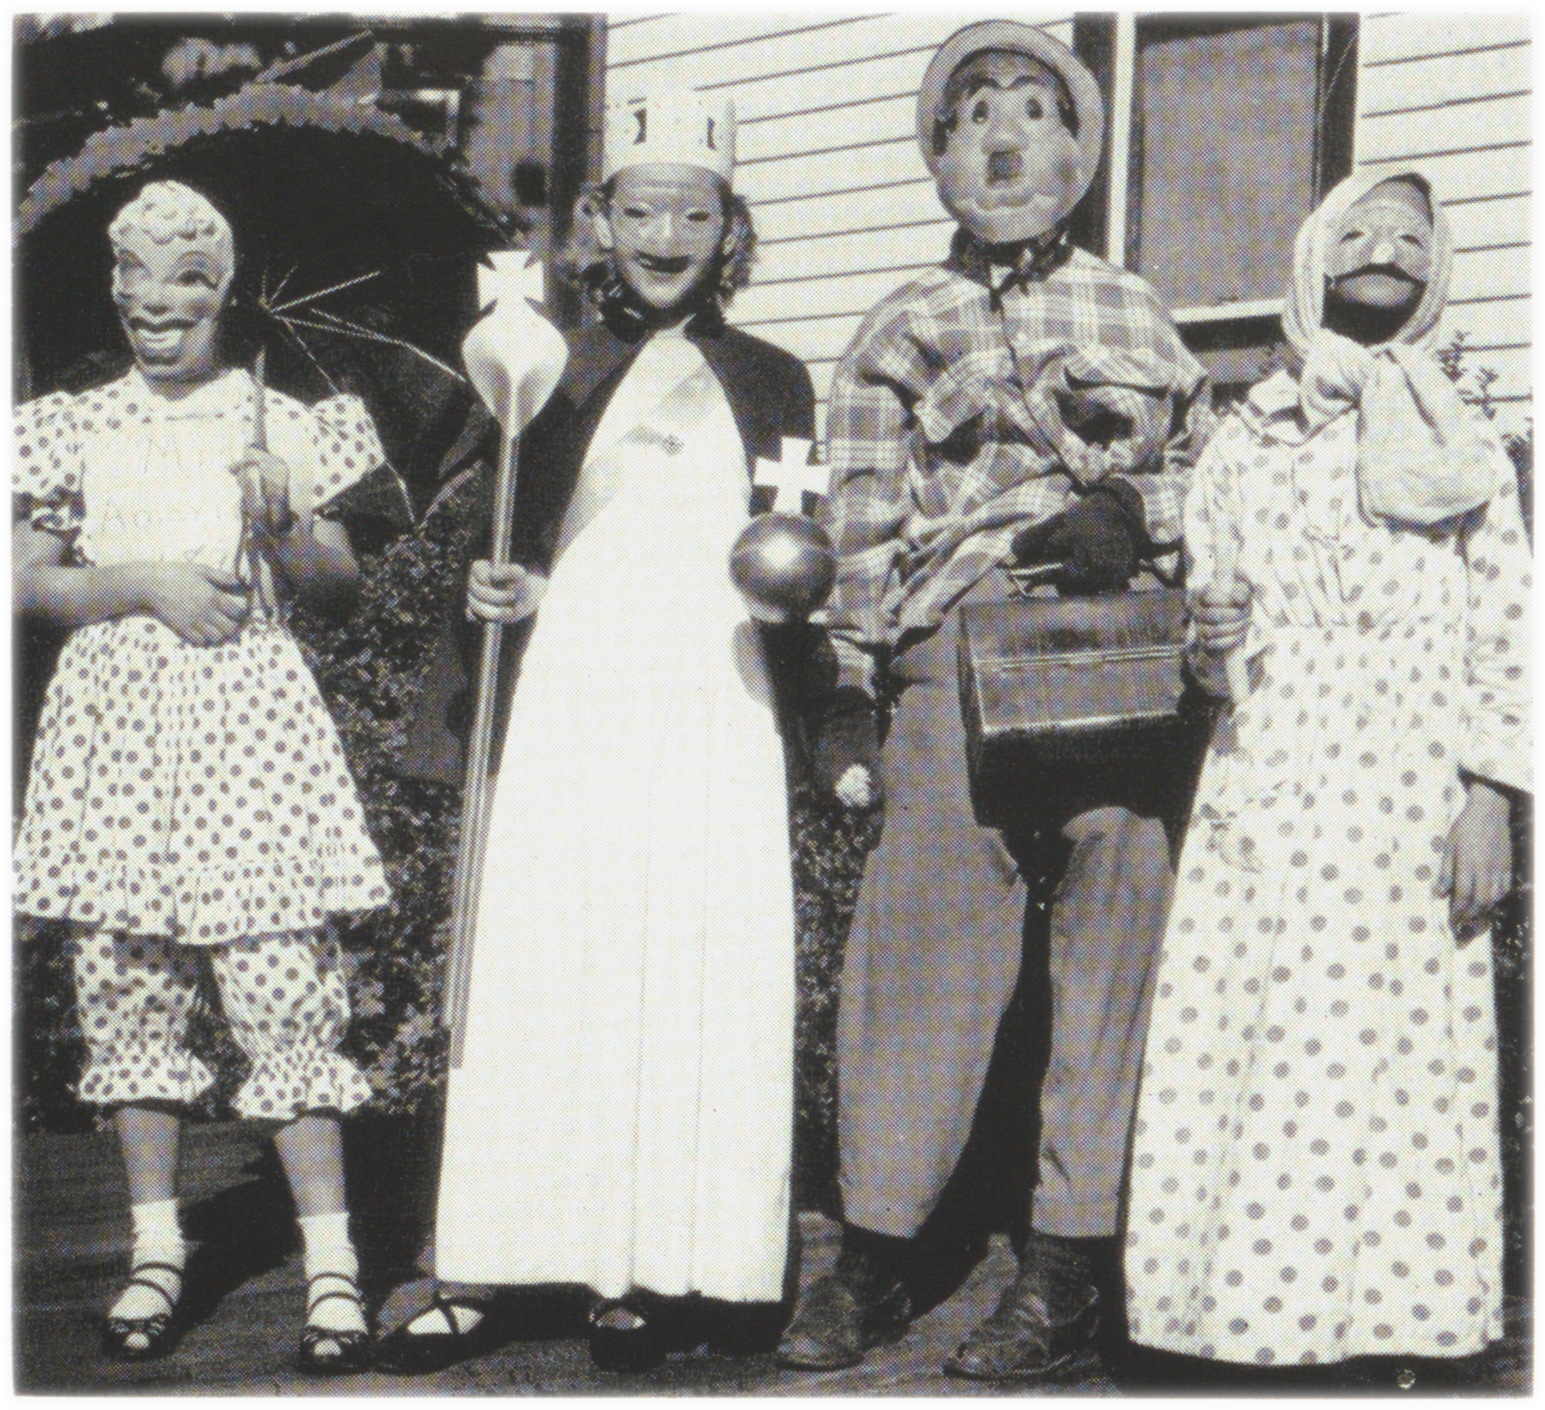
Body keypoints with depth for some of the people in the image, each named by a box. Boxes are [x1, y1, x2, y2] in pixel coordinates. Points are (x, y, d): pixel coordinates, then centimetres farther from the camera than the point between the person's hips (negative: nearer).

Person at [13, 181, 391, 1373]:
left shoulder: (278, 424, 7)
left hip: (246, 721, -2)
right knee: (128, 985, 5)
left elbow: (341, 587, 8)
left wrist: (282, 528, -12)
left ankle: (332, 1260, -2)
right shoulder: (77, 429, 10)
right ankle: (158, 1248, 17)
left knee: (283, 982, -8)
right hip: (117, 723, 2)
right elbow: (25, 582, 5)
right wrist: (147, 583, -8)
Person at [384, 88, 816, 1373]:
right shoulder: (551, 372, 12)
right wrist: (491, 593, -5)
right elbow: (503, 547, 15)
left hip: (712, 712, 0)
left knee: (701, 973, -5)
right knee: (534, 976, -4)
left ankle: (646, 1275, 3)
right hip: (569, 701, 0)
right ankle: (477, 1276, 1)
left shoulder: (770, 381, 14)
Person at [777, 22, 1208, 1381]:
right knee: (924, 936, -5)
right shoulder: (904, 328, 17)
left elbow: (1196, 471, 19)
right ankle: (876, 1253, 7)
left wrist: (1133, 516, -3)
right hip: (956, 650, 0)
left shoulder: (1130, 311, 19)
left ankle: (1068, 1265, 3)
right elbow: (860, 523, 12)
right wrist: (846, 690, 4)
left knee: (1114, 938, -4)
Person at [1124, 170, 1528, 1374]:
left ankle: (1391, 1311, 3)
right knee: (1243, 1038, -4)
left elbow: (1506, 636, 4)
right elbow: (1195, 591, 22)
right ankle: (1245, 1310, 2)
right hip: (1264, 797, 2)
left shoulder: (1464, 448, 11)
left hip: (1408, 804, -1)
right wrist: (1209, 636, -2)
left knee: (1397, 1052, -4)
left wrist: (1489, 798, -6)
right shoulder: (1250, 438, 16)